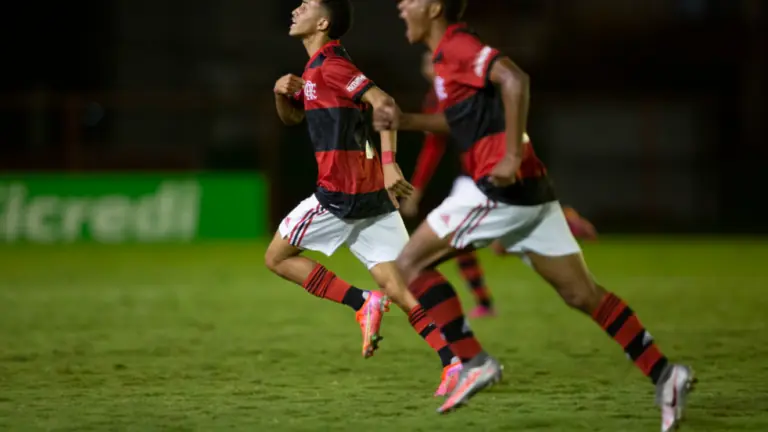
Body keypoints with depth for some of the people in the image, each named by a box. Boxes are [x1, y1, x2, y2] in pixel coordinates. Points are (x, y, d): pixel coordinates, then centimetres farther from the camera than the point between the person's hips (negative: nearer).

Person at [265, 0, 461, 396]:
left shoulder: (329, 66, -10)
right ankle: (455, 361, -13)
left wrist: (389, 164, -31)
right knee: (396, 286, 1)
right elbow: (292, 117, 32)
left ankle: (363, 303, -7)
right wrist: (283, 92, 9)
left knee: (277, 258, 7)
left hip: (340, 192, -9)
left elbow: (382, 102, -22)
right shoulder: (317, 68, 20)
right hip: (372, 194, 9)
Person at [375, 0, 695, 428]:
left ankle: (473, 362, -4)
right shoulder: (452, 54, 19)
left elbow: (514, 80, -25)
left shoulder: (455, 46, -10)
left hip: (505, 187, -10)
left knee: (411, 262, -2)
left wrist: (512, 156, -26)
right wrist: (407, 121, 22)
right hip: (527, 191, 10)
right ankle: (665, 374, 6)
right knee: (582, 294, 9)